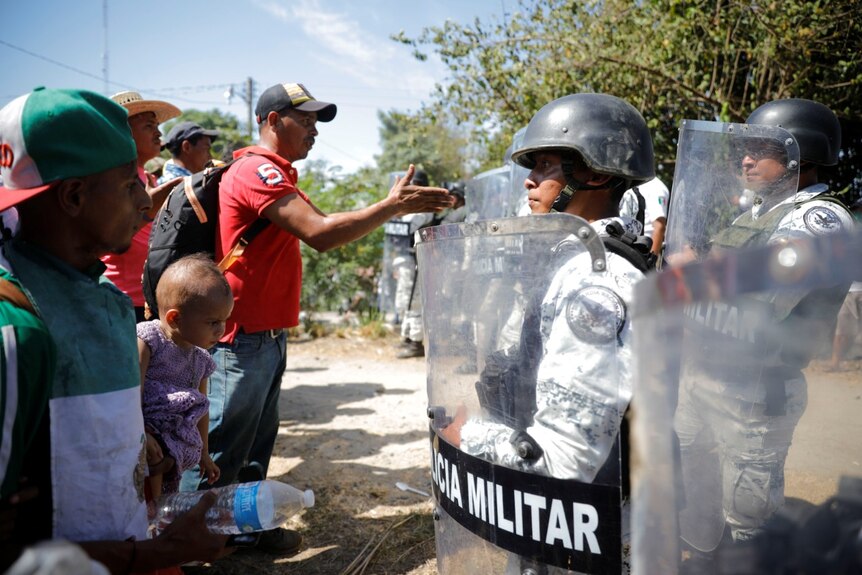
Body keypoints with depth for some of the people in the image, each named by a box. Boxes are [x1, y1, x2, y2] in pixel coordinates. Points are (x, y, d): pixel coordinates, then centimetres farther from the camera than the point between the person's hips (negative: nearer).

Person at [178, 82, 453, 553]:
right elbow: (321, 235, -26)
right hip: (244, 337, -10)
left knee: (257, 441, 18)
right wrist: (392, 206, -22)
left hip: (266, 334, 10)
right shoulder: (258, 171, -17)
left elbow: (320, 223, 14)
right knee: (222, 450, 0)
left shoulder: (275, 175, 20)